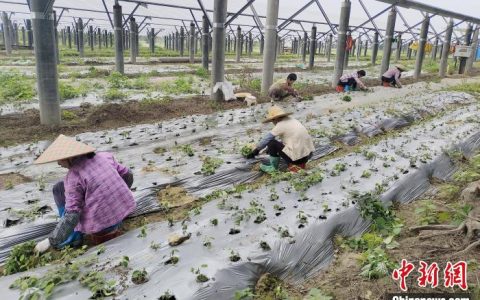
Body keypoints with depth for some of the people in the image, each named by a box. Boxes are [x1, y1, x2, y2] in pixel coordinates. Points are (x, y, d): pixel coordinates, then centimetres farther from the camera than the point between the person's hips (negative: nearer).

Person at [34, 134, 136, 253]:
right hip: (122, 213, 6)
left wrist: (51, 242, -7)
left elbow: (71, 216, -18)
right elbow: (127, 176, 11)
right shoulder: (105, 157, -1)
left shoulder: (73, 177, -17)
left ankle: (75, 236, 10)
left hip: (99, 224, -6)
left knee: (59, 187, 8)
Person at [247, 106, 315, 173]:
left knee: (271, 143, -1)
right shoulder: (291, 120, 12)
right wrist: (269, 149, 33)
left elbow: (266, 139, 1)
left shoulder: (280, 125, -9)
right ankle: (300, 164, 17)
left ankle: (273, 168, 11)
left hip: (297, 157, -8)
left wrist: (256, 150, 17)